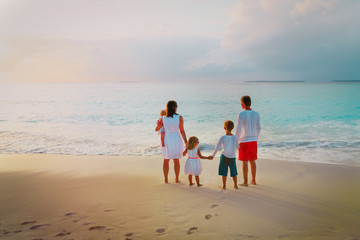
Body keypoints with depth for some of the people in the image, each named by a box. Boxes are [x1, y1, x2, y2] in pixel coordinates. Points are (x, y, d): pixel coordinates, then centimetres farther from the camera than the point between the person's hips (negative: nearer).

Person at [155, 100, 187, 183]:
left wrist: (158, 123, 22)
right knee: (176, 160, 14)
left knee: (166, 160, 15)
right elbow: (182, 131, -15)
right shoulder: (179, 117, -14)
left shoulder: (163, 118, -11)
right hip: (177, 140, 0)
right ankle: (177, 179, 19)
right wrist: (186, 143, -9)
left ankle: (166, 179, 17)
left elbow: (156, 129, 0)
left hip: (167, 140, 1)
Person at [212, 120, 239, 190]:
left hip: (224, 157, -2)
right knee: (234, 172, 15)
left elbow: (217, 148, -12)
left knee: (224, 173, 9)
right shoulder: (235, 137, -6)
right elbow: (237, 147, 7)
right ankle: (235, 185, 23)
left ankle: (224, 186, 14)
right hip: (232, 158, 2)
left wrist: (213, 155, 1)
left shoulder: (223, 138, -14)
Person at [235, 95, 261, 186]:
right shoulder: (256, 114, 4)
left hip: (244, 141, -5)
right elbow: (259, 128, 9)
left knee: (245, 162, 2)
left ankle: (245, 182, 8)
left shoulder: (242, 114, -13)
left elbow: (238, 129, -15)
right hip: (253, 140, 5)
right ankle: (253, 180, 21)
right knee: (252, 161, 14)